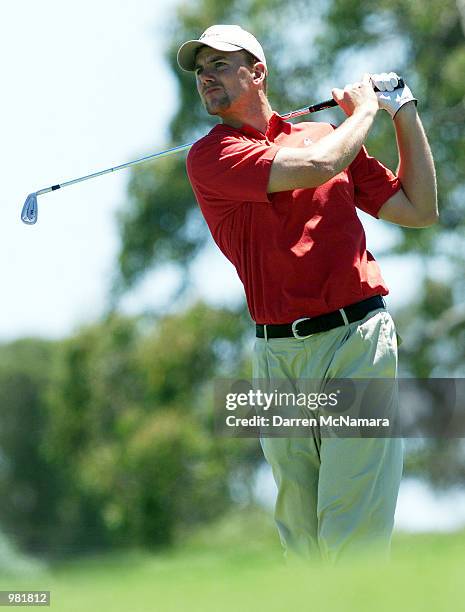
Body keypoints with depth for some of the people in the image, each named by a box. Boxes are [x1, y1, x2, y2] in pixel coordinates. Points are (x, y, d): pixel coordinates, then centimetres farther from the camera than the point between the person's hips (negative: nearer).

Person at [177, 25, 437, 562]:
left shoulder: (328, 135, 15)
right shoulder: (209, 156, 2)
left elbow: (420, 210, 15)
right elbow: (315, 167, -13)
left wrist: (404, 112, 14)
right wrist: (364, 111, 5)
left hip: (358, 338, 0)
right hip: (277, 353, 0)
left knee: (351, 537, -10)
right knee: (300, 532, 5)